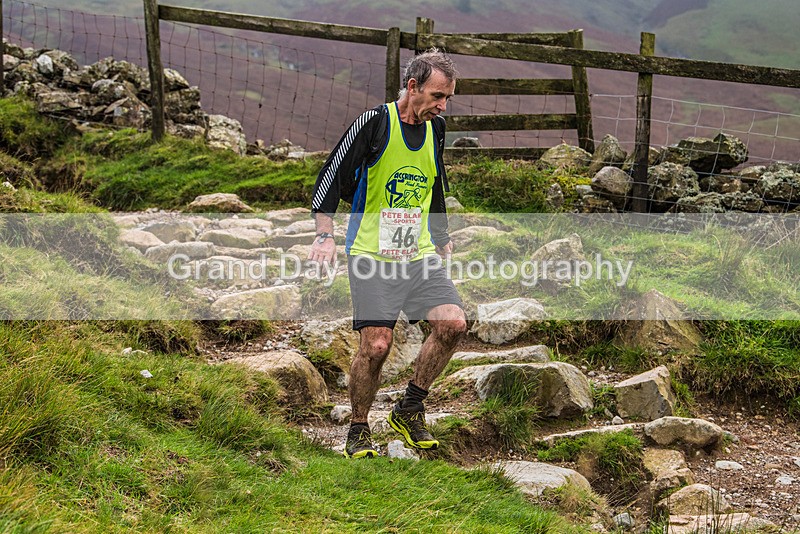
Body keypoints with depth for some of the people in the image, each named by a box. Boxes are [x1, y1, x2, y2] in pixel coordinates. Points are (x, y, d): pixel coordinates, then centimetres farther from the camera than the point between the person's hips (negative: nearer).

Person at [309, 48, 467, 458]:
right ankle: (358, 431, 8)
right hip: (372, 254, -6)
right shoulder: (375, 123, -11)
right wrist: (325, 235, -21)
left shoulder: (435, 128, 9)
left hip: (419, 255, 6)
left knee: (453, 323, -11)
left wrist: (441, 239, 31)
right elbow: (332, 176, -11)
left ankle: (409, 410, 7)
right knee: (376, 344, -13)